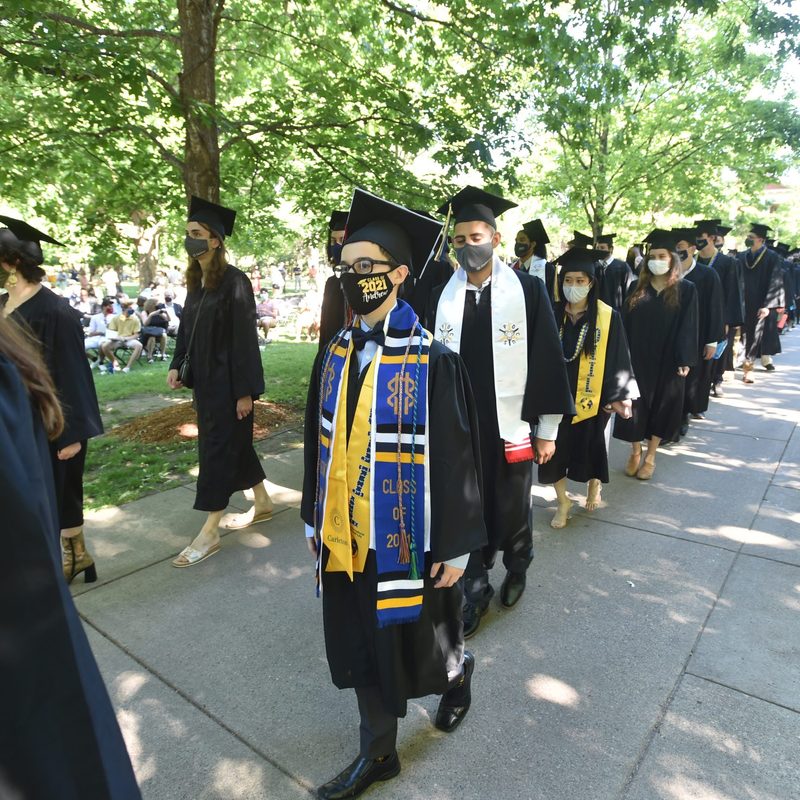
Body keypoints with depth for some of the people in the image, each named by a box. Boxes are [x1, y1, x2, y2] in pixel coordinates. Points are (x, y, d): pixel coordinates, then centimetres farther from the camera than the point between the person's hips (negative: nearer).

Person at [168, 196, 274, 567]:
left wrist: (244, 390, -18)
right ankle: (263, 502, 34)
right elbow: (187, 329, 17)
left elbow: (245, 338, -17)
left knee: (218, 446, -3)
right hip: (204, 379, 8)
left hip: (227, 381, -8)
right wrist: (177, 365, 6)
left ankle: (209, 532, 8)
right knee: (234, 442, 16)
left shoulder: (234, 281, -14)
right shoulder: (196, 280, 9)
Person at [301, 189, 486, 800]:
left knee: (420, 644, 18)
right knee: (364, 647, 19)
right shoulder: (335, 355, 0)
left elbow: (455, 460, -13)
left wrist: (455, 548, -9)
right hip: (347, 537, 5)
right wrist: (315, 518, 12)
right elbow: (320, 445, 7)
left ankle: (458, 674, 53)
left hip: (406, 539, -5)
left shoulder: (432, 362, -16)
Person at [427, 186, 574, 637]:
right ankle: (476, 591, 31)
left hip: (509, 426, -2)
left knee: (513, 510, 14)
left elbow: (549, 360, -4)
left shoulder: (528, 290, -5)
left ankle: (517, 569, 44)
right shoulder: (444, 296, 2)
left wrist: (548, 428, -4)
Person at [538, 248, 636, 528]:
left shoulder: (608, 317, -7)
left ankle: (594, 485, 47)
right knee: (555, 450, 4)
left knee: (590, 445, 16)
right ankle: (562, 501, 26)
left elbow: (618, 359, -5)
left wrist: (619, 395, -9)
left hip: (590, 398, -1)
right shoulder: (552, 315, -3)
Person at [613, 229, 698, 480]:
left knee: (662, 406, 7)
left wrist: (685, 360, -12)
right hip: (637, 358, 2)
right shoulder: (637, 288, 5)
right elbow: (625, 323, 3)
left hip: (667, 361, -1)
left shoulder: (686, 290, -1)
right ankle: (635, 452, 21)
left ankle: (650, 456, 21)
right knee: (636, 406, 5)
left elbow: (688, 327, -5)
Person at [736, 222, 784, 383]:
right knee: (744, 334, 3)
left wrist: (767, 306, -16)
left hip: (761, 306, -3)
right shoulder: (741, 257, 6)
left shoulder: (771, 258, -5)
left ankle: (747, 367, 6)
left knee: (755, 336, -1)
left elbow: (775, 283, -8)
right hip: (744, 304, 4)